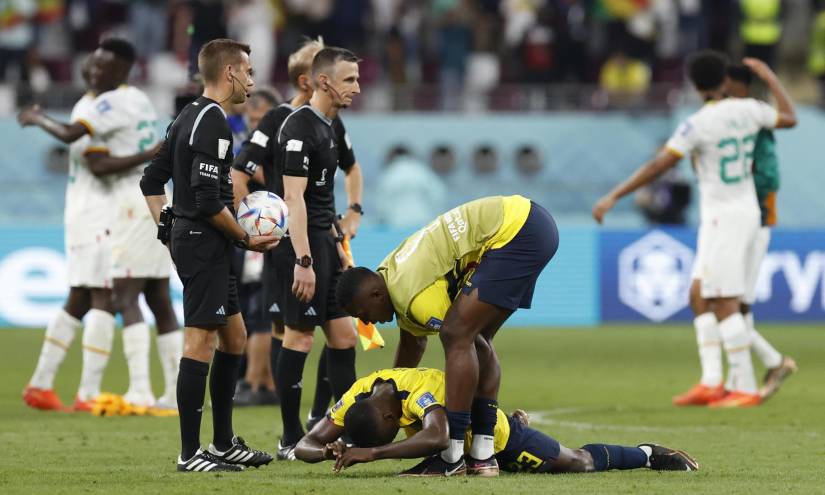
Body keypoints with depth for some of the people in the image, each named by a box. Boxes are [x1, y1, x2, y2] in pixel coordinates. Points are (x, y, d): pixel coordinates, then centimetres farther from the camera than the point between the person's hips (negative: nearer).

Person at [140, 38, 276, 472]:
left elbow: (151, 181, 20)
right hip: (205, 246, -10)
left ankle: (224, 443, 23)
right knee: (200, 344, -8)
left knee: (234, 338, 17)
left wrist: (168, 229, 20)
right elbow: (208, 200, -22)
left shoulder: (188, 117, 14)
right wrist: (246, 239, -12)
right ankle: (190, 454, -7)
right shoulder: (213, 122, -15)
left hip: (188, 241, 10)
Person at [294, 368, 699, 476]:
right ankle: (517, 421, 61)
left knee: (581, 463, 14)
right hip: (463, 445, 6)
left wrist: (370, 453, -63)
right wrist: (332, 451, -46)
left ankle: (647, 454, 36)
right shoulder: (358, 395, -25)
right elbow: (306, 445, -23)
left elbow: (436, 438, -62)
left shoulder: (422, 390, -44)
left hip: (502, 438, -6)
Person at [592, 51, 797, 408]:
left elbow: (657, 166, -19)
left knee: (725, 304, -6)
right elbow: (790, 118, 21)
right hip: (746, 213, 8)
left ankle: (745, 388, -7)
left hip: (722, 218, -8)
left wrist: (613, 197, -16)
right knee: (700, 298, 11)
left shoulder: (698, 124, -16)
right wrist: (769, 78, 34)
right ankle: (711, 382, 6)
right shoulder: (748, 110, 2)